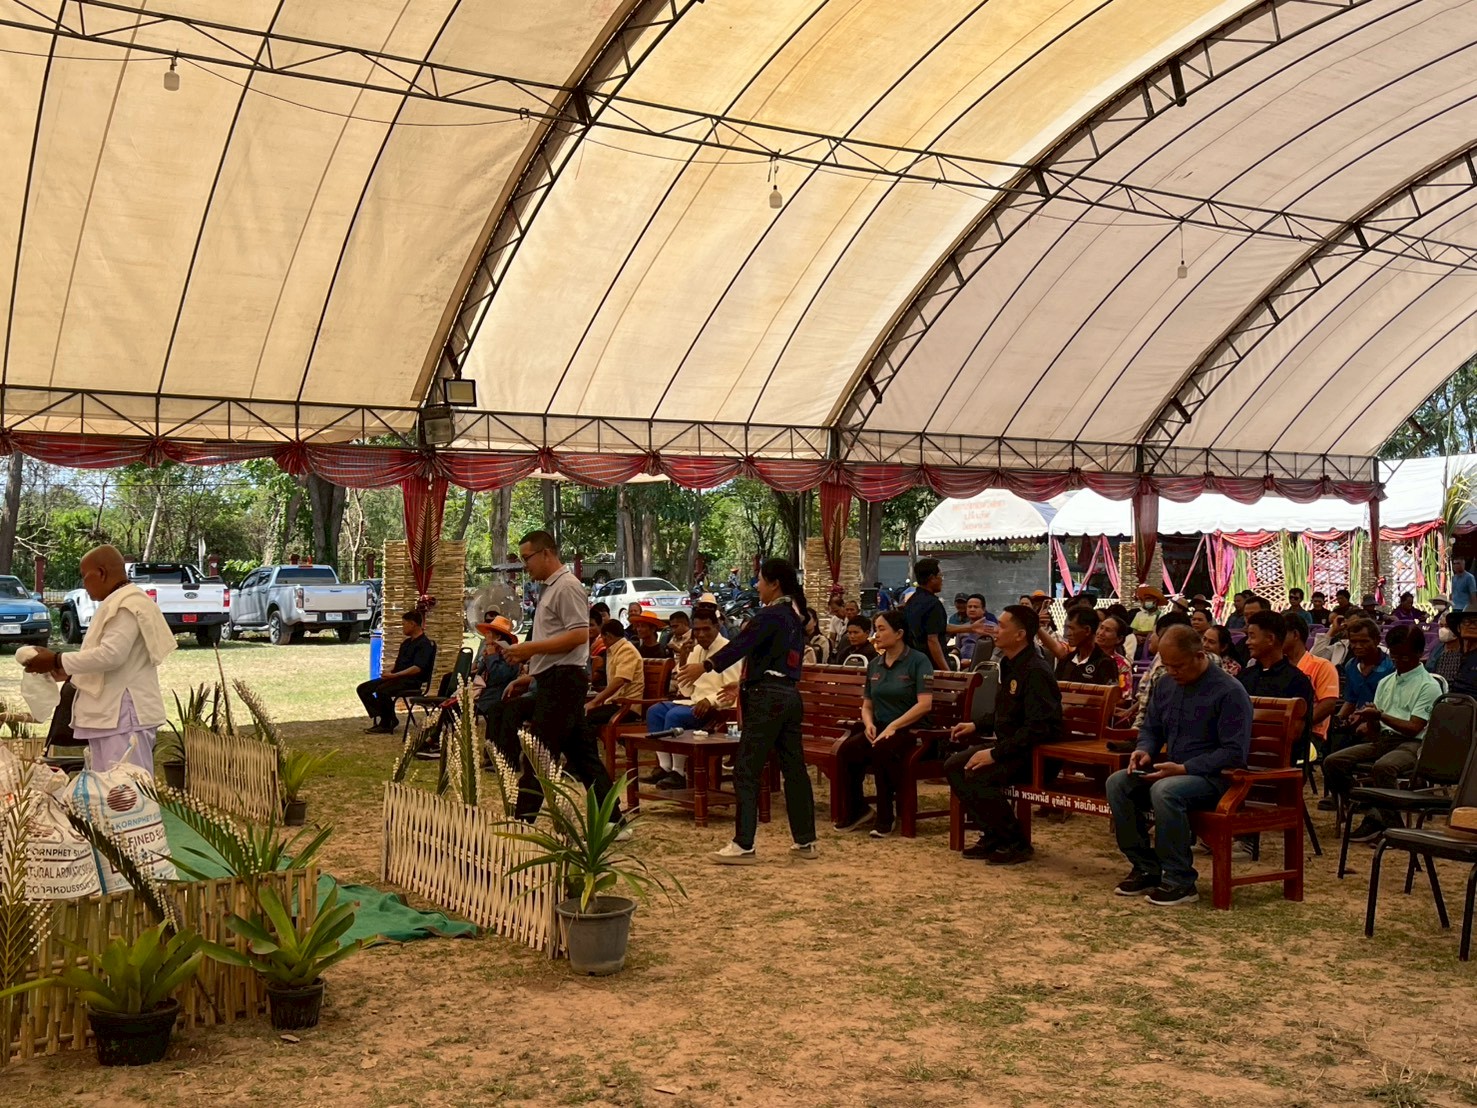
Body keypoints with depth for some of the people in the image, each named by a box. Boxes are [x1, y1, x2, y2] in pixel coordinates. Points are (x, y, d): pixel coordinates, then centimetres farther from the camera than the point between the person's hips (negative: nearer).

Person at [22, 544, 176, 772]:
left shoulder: (127, 604, -13)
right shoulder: (119, 602, 19)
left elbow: (110, 654, -23)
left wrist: (57, 661, -14)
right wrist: (67, 673, 17)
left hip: (124, 717, -11)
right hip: (113, 715, 11)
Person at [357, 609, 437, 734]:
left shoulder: (424, 644, -10)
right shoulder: (406, 642, 21)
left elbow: (417, 668, -21)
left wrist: (394, 675, -24)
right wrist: (390, 674, 3)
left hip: (413, 681, -10)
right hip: (397, 677, 10)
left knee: (382, 690, -34)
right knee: (363, 688, -4)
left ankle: (386, 725, -18)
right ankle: (381, 719, -6)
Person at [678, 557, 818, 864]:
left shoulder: (772, 615, -12)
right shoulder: (796, 616, 15)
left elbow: (743, 643, -22)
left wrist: (706, 666, -25)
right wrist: (745, 683, 27)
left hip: (767, 697, -9)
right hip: (790, 695, 9)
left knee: (746, 770, -6)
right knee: (794, 768, 12)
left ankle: (743, 846, -7)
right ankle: (806, 841, 17)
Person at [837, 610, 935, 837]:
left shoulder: (918, 661, -4)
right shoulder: (874, 665, 15)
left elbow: (925, 704, -15)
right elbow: (867, 705, 19)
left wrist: (893, 727, -20)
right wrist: (869, 723, -4)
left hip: (909, 731, -6)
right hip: (880, 728, 6)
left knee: (881, 750, -36)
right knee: (846, 750, -23)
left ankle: (884, 818, -21)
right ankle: (856, 810, -4)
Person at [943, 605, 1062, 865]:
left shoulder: (1035, 671, -20)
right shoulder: (1010, 665, 12)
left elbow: (1038, 728, -28)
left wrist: (995, 753, -28)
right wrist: (976, 726, 18)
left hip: (1037, 753, -10)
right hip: (1011, 747, 10)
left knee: (977, 776, -26)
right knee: (953, 766, 1)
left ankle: (1016, 843, -9)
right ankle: (992, 836, 8)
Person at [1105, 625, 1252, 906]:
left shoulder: (1229, 692, -13)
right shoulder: (1166, 685, 10)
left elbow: (1235, 753, -19)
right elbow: (1150, 728, 24)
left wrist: (1184, 769, -24)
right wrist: (1144, 751, -1)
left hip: (1214, 777, -8)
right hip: (1172, 771, 8)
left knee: (1165, 791, -36)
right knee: (1117, 783, -15)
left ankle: (1180, 881, -22)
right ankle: (1146, 869, -6)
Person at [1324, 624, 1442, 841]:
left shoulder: (1428, 686, -2)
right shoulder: (1386, 683, 18)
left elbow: (1414, 728, -12)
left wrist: (1380, 715, -20)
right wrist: (1368, 722, -8)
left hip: (1412, 744, -7)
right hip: (1383, 740, 7)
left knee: (1383, 766, -39)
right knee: (1332, 762, -13)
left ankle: (1392, 826, -22)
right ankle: (1370, 815, -9)